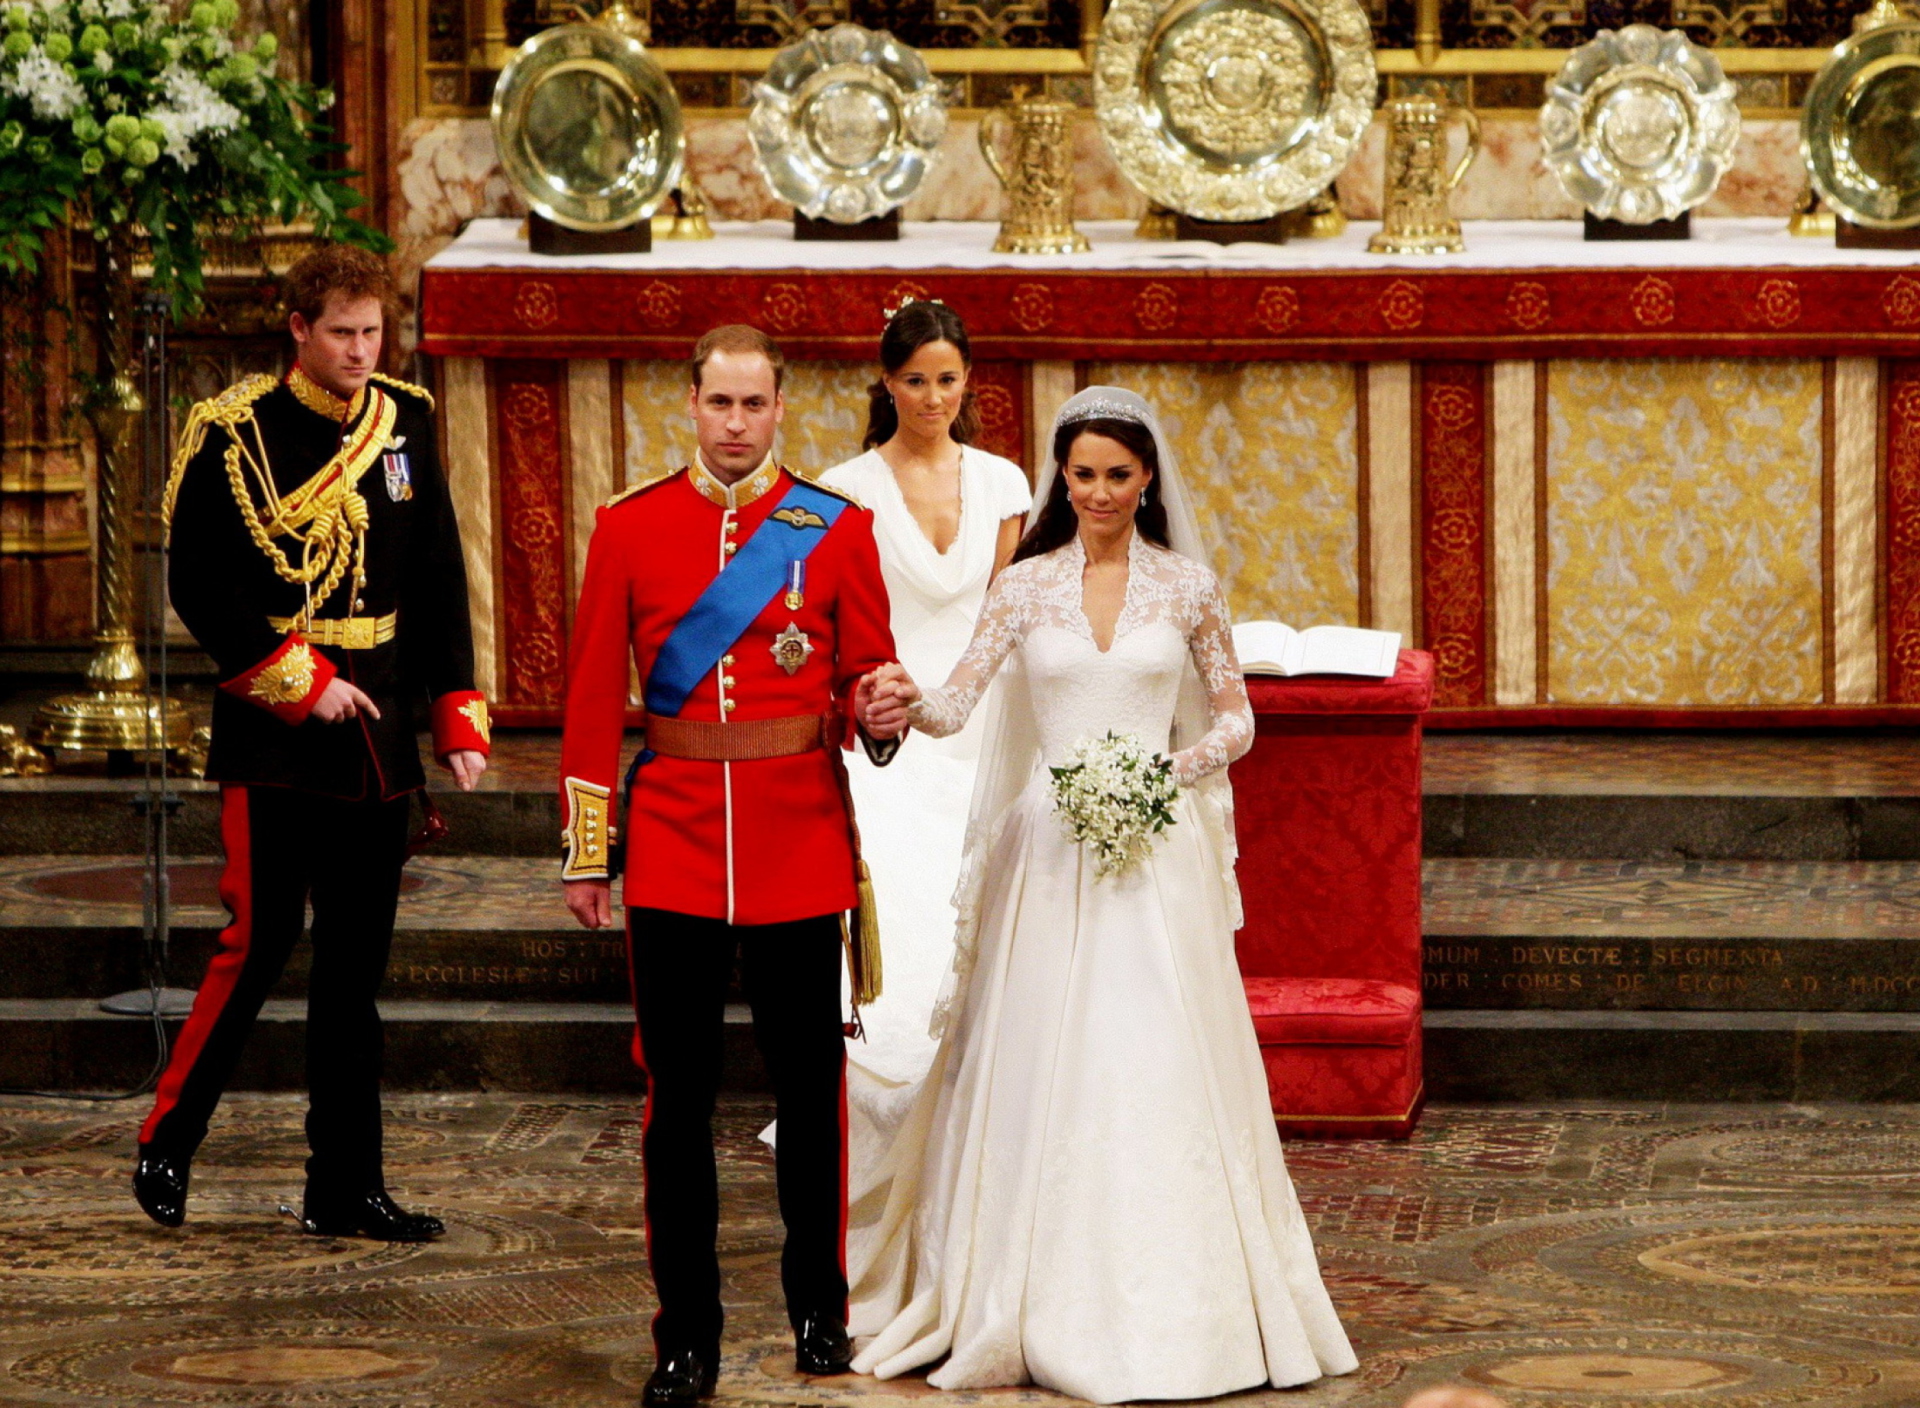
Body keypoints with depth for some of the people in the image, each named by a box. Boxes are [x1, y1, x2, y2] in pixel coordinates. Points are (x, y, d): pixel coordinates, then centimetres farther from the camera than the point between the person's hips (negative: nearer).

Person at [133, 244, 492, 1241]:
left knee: (356, 967, 7)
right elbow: (197, 587, -9)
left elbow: (439, 579, 14)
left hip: (377, 738, 5)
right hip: (272, 743, -5)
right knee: (259, 943, -9)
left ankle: (345, 1188, 11)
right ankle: (165, 1148, 8)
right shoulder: (233, 435, -7)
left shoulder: (405, 423, 9)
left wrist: (458, 714, 8)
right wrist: (300, 684, -13)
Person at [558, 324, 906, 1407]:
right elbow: (595, 700, 5)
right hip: (674, 838, 0)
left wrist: (880, 717, -17)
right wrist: (587, 853, 2)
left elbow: (868, 680, 7)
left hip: (802, 838, 0)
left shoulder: (838, 529, 2)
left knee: (810, 1080, 7)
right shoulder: (632, 526, 3)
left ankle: (820, 1307, 21)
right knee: (678, 1092, 2)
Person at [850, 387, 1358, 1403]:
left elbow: (1235, 718, 9)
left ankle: (1172, 1307, 3)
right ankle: (1041, 1306, 9)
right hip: (1050, 850, 1)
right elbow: (957, 702, -5)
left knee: (1158, 1066, -4)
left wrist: (1178, 767, -10)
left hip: (1156, 851, -1)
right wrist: (907, 706, -26)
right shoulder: (1025, 586, 5)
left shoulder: (1187, 587, 4)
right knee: (1038, 1068, 0)